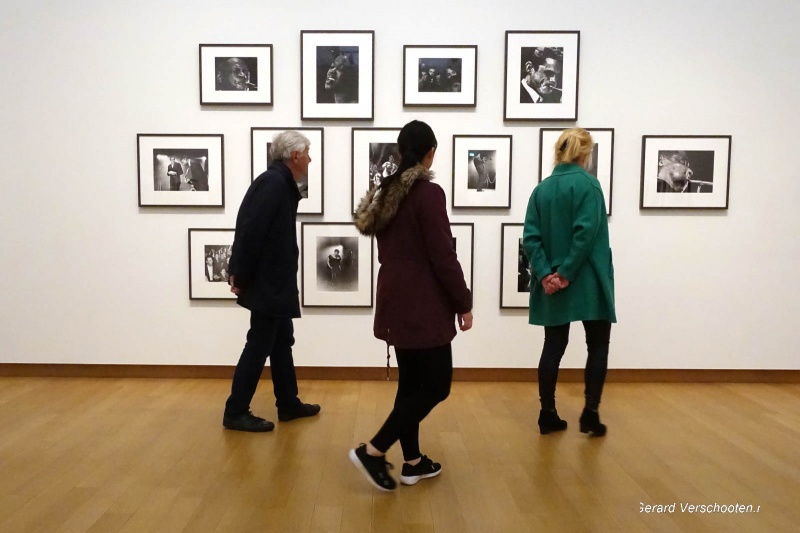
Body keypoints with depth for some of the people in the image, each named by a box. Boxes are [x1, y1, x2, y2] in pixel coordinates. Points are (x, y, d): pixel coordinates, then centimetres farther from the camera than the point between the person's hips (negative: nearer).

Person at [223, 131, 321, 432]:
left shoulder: (281, 183, 11)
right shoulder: (274, 182, -19)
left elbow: (250, 228, 11)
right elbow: (251, 231, -24)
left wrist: (238, 272, 8)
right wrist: (241, 277, -18)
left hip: (275, 282, 10)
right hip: (267, 283, -10)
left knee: (282, 343, 16)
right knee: (259, 346, -1)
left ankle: (288, 404, 29)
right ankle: (235, 413, 11)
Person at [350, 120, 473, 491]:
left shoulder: (386, 191, 10)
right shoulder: (428, 193, -15)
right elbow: (442, 256, -16)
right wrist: (464, 303, -7)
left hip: (396, 300, 9)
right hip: (424, 304, -8)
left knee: (411, 382, 15)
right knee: (437, 384, 1)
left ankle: (412, 462, 23)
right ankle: (372, 451, -1)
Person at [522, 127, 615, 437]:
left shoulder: (541, 189, 7)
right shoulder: (587, 183, -8)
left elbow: (531, 237, -2)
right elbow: (586, 232, -19)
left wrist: (545, 273, -8)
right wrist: (567, 272, -15)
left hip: (551, 283, 5)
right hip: (587, 281, -5)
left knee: (553, 347, 10)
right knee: (598, 345, 10)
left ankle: (548, 415, 14)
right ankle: (590, 413, 8)